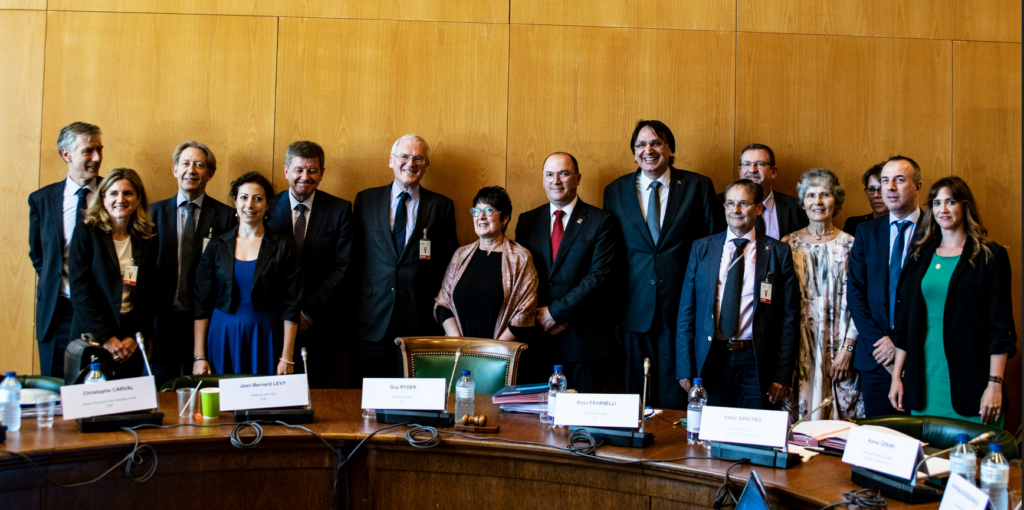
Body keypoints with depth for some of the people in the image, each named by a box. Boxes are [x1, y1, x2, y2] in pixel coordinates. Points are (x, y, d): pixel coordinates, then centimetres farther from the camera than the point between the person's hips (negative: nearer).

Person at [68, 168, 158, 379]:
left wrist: (136, 337, -5)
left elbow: (151, 292, 5)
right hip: (93, 339, -2)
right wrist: (106, 338, -12)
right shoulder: (86, 234, -2)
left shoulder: (147, 241, 6)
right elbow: (80, 290, -7)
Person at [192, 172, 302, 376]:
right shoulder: (217, 246, 5)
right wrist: (199, 356, 0)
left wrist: (287, 358, -7)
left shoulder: (282, 246, 0)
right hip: (223, 339, 2)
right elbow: (202, 303, 6)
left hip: (266, 339, -1)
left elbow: (291, 305, -2)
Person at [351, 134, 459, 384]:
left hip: (421, 319, -1)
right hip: (373, 317, 1)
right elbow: (355, 254, 12)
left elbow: (450, 260, 8)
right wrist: (359, 290, 4)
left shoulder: (442, 206, 7)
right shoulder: (366, 200, 10)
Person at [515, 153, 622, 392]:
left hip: (584, 338, -3)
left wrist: (556, 311, -13)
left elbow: (600, 276, -10)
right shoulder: (527, 220, 11)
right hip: (536, 338, 3)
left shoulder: (601, 222, -1)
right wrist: (539, 316, -7)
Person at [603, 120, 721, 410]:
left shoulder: (698, 186, 3)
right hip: (636, 307, 2)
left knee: (677, 393, 2)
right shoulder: (616, 191, 8)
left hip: (682, 306, -1)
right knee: (638, 389, 8)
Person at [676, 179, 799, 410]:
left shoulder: (778, 252, 3)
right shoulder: (702, 248, 7)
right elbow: (686, 311, 6)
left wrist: (783, 375, -4)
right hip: (711, 359, 1)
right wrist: (685, 369, 0)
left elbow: (789, 317, 2)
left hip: (756, 362, -1)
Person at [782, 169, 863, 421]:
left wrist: (847, 349, -7)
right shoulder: (789, 244, 5)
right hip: (796, 349, 1)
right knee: (798, 415, 0)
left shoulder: (849, 245, 2)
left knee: (836, 416, 0)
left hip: (837, 350, -1)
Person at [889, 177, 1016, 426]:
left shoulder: (990, 256, 0)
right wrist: (897, 376, 9)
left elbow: (1000, 324, -4)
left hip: (969, 381, -3)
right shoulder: (920, 256, 11)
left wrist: (995, 384, -11)